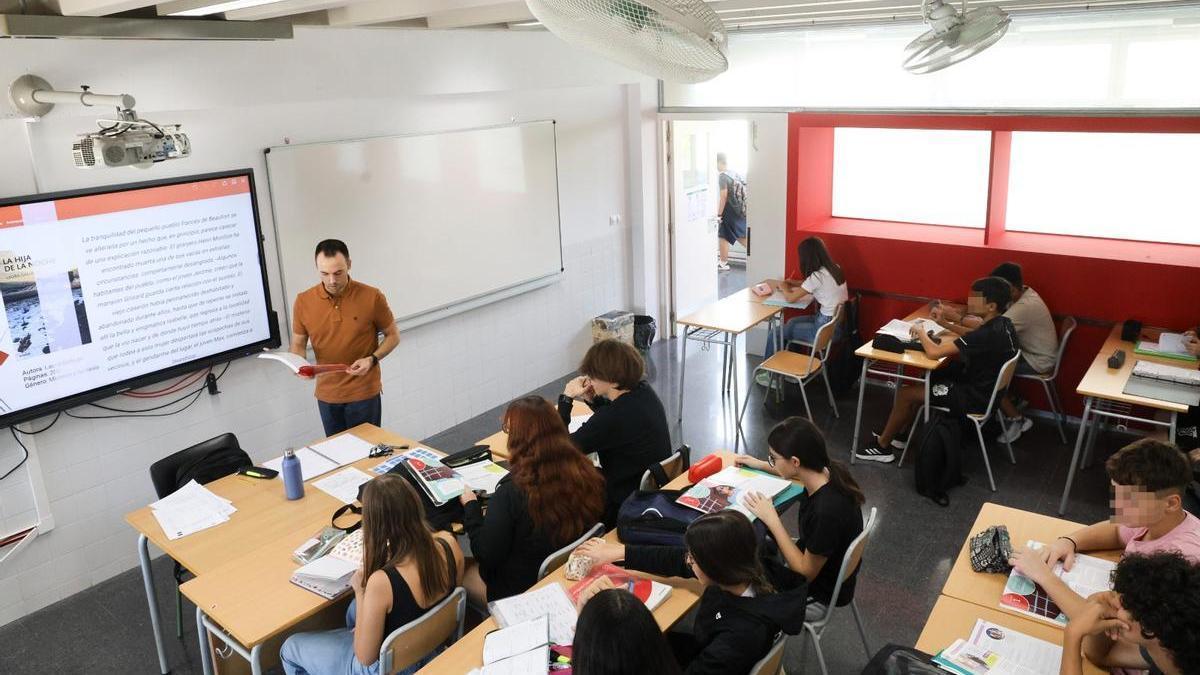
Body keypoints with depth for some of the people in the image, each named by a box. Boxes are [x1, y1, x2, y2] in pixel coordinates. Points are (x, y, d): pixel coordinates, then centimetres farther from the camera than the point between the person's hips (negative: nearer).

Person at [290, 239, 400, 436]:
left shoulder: (372, 297, -12)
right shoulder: (303, 302, -5)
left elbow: (393, 336, 0)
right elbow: (298, 344, 7)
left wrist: (372, 359, -17)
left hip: (364, 393, -2)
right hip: (326, 396, 3)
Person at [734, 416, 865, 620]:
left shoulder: (827, 511, -38)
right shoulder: (827, 472, -16)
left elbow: (806, 572, -23)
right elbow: (800, 472, 12)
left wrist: (771, 520, -25)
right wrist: (760, 465, 12)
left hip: (818, 594, -7)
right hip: (809, 559, 7)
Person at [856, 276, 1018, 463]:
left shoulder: (988, 334, -30)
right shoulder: (1003, 323, -3)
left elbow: (934, 352, -31)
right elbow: (972, 336, 18)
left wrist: (921, 333, -11)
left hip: (974, 397, -9)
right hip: (984, 384, 9)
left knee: (906, 393, -3)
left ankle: (882, 446, 13)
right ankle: (899, 433, 27)